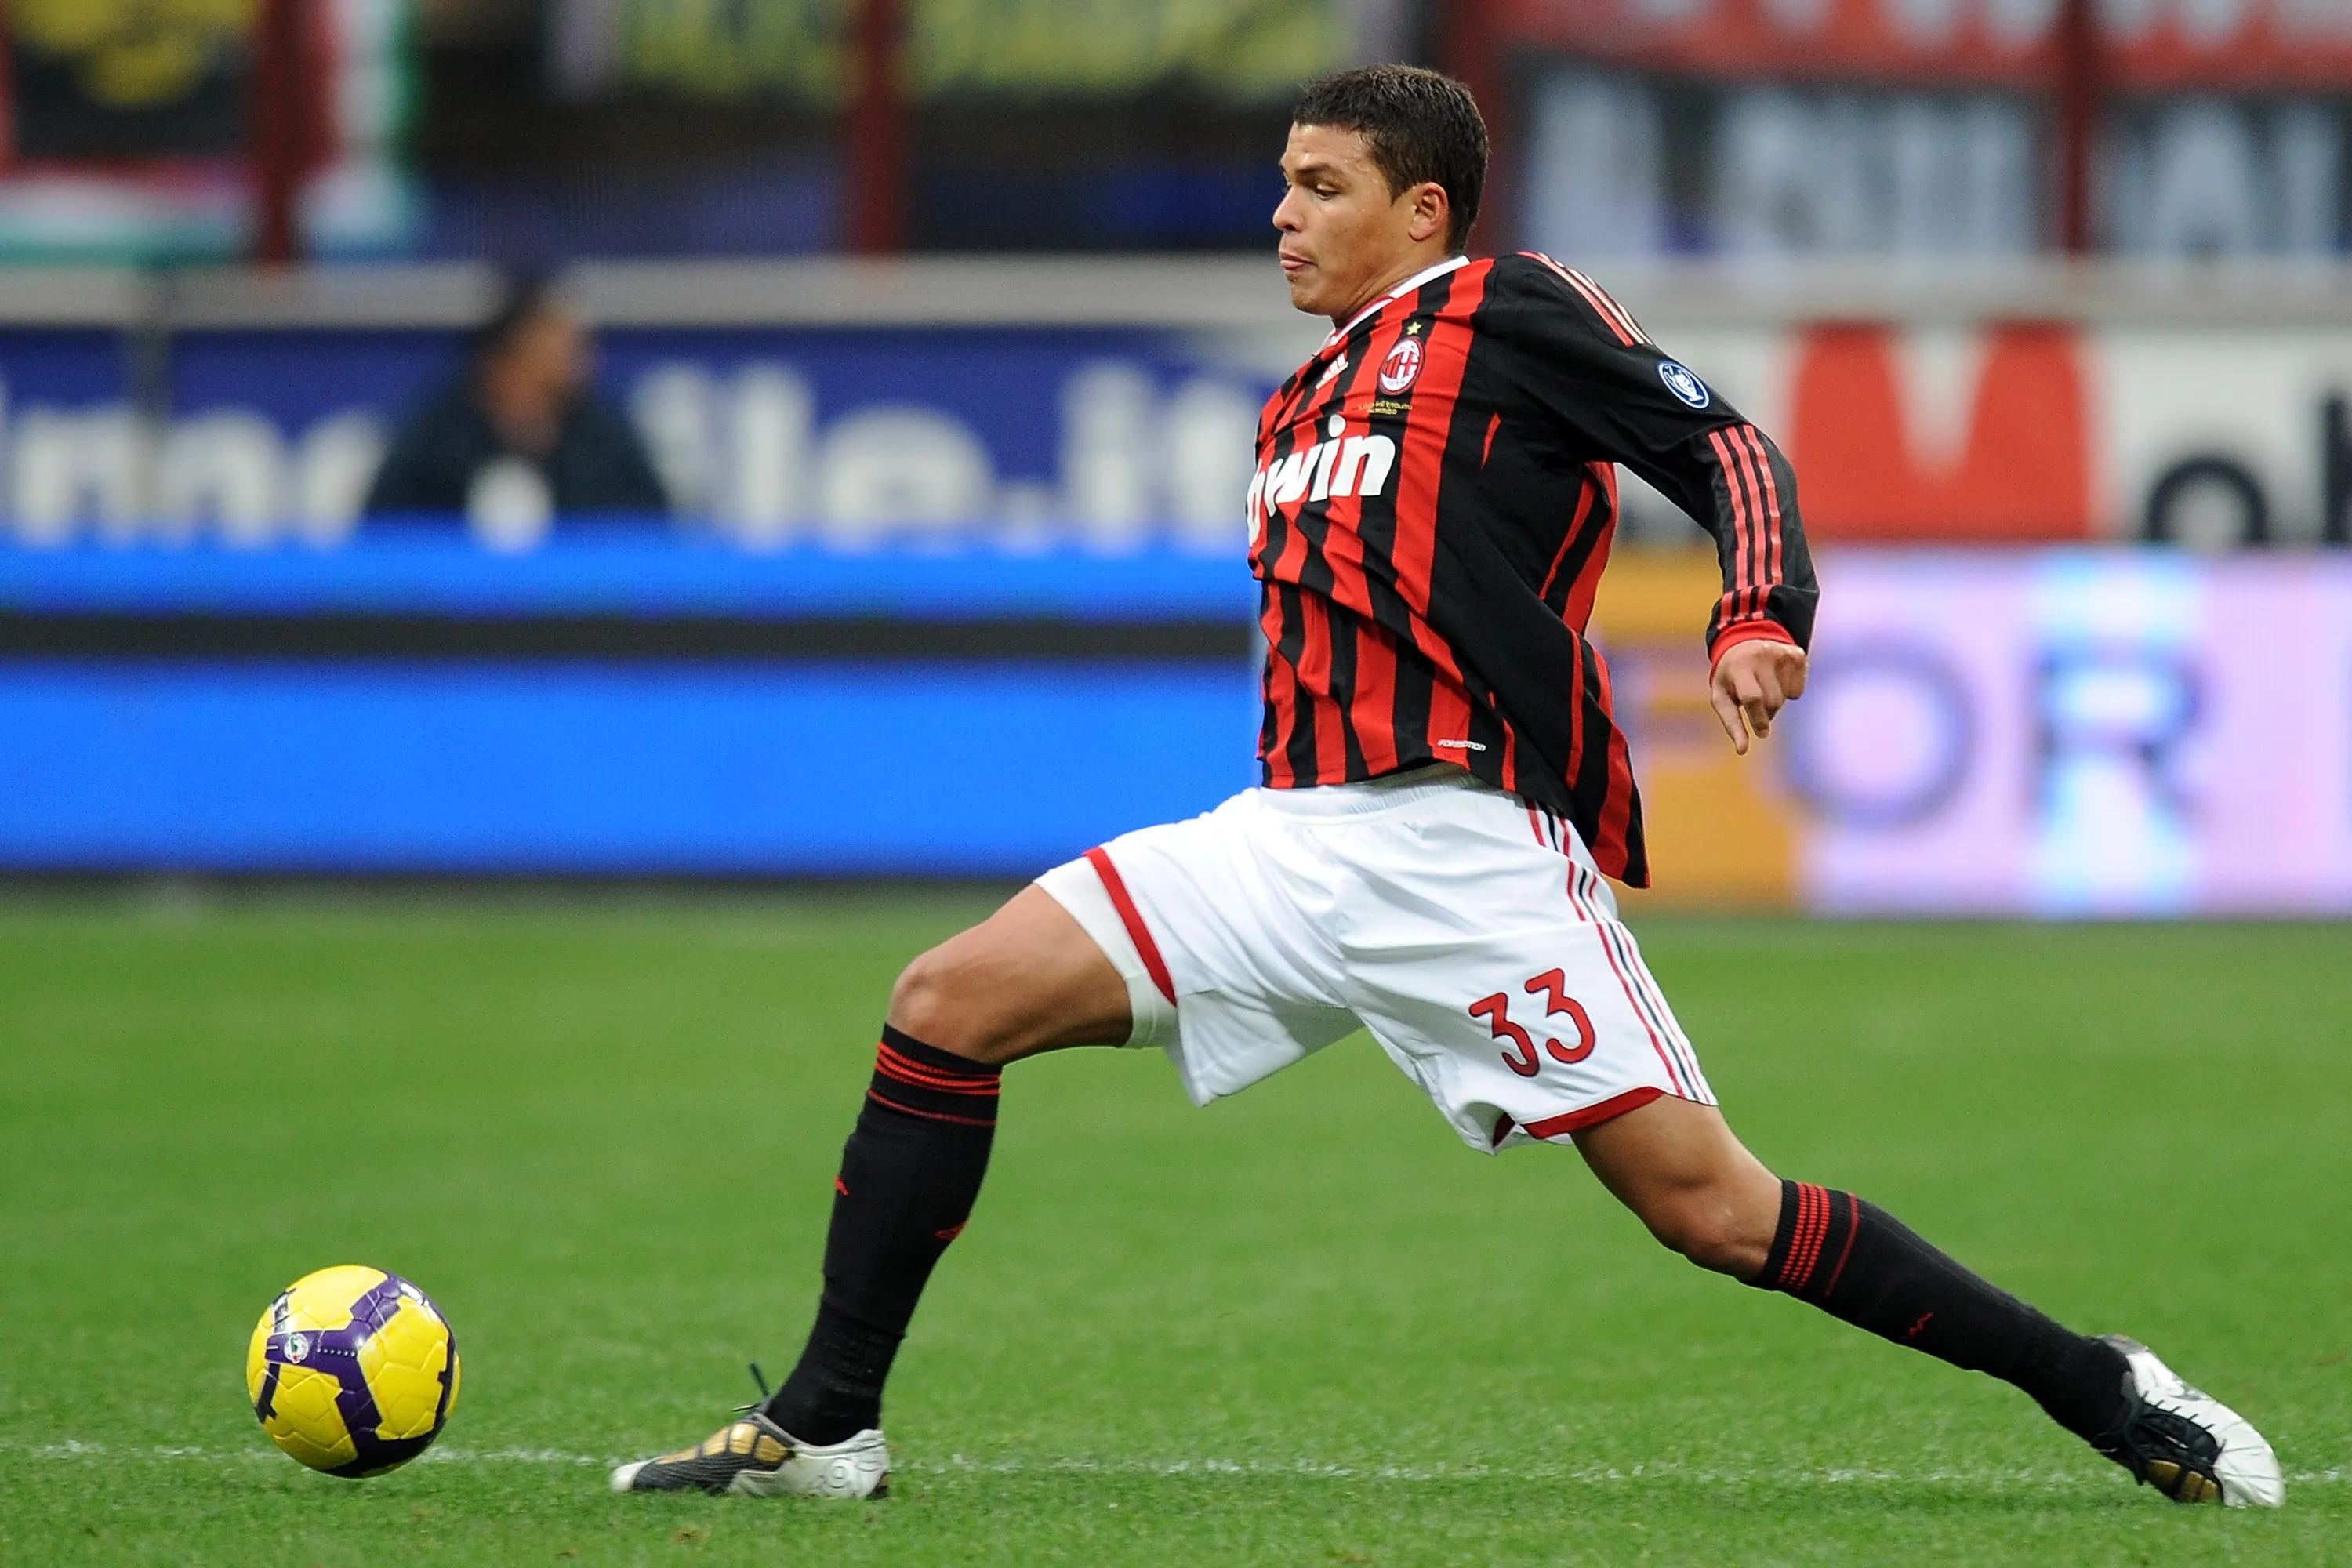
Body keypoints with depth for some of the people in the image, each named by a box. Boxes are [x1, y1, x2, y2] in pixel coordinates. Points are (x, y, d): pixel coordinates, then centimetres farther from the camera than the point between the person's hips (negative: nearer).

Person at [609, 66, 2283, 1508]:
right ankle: (827, 1425, -2)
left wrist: (1759, 623, -23)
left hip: (1464, 843, -7)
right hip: (1293, 839, 7)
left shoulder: (1510, 312, 2)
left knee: (1707, 1203, -13)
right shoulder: (1306, 401, 24)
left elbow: (1728, 449, -6)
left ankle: (2096, 1388, 0)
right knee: (947, 1008, -7)